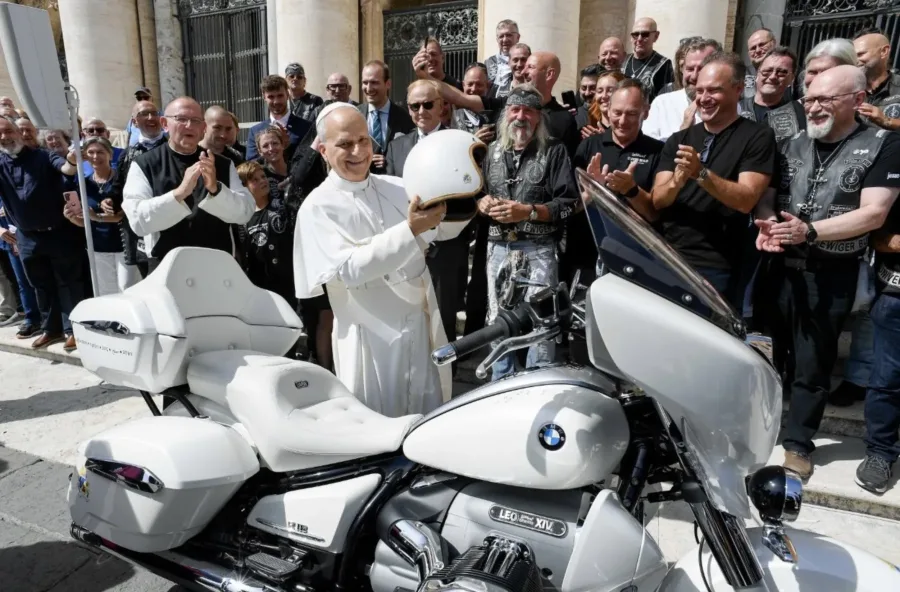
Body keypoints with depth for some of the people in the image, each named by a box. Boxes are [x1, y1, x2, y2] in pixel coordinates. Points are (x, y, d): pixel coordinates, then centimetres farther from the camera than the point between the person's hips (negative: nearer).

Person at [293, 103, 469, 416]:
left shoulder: (397, 188, 6)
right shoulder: (318, 207, -8)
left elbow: (445, 229, 4)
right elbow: (350, 269, -19)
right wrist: (410, 230, -28)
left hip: (421, 324, 5)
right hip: (372, 336, -4)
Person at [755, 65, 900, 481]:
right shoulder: (792, 146, 10)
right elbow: (765, 195, 10)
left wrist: (810, 231, -22)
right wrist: (766, 223, -12)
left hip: (832, 273, -4)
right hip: (781, 265, 4)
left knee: (812, 363, 5)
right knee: (769, 352, 14)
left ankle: (798, 442, 20)